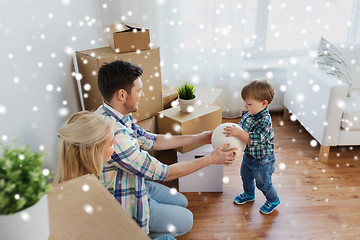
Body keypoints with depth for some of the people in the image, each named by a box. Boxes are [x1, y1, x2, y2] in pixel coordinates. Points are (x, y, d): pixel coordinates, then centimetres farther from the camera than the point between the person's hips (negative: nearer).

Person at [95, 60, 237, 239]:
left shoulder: (119, 117, -7)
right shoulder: (112, 133, -37)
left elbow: (151, 141, 4)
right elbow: (161, 173, -30)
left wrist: (198, 138, 3)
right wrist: (210, 159, -21)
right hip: (122, 204, -8)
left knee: (181, 202, 20)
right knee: (185, 220, 5)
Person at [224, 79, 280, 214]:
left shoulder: (265, 121, -33)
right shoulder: (248, 114, -8)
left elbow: (256, 140, -41)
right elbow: (241, 126, 9)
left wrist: (238, 133, -48)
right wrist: (232, 131, -7)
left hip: (262, 160, -8)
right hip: (248, 155, 8)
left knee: (263, 183, 14)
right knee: (246, 176, 28)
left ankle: (273, 200, 42)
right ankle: (249, 194, 55)